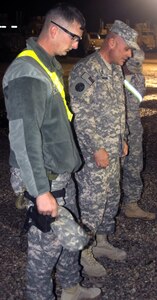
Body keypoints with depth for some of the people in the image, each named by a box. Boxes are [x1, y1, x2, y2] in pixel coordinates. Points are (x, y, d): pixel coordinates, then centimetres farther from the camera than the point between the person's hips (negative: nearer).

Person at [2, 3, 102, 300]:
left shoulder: (51, 65, 10)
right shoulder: (26, 73, -21)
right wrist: (41, 191, -25)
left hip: (63, 174, 10)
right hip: (45, 179, -10)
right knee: (46, 246, 5)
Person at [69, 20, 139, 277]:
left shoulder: (116, 69, 11)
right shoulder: (86, 70, -18)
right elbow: (80, 116, -21)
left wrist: (123, 140, 17)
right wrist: (97, 149, -21)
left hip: (113, 150, 9)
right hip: (93, 153, -9)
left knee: (112, 198, 17)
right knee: (92, 203, 1)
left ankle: (102, 241, 35)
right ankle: (84, 252, 19)